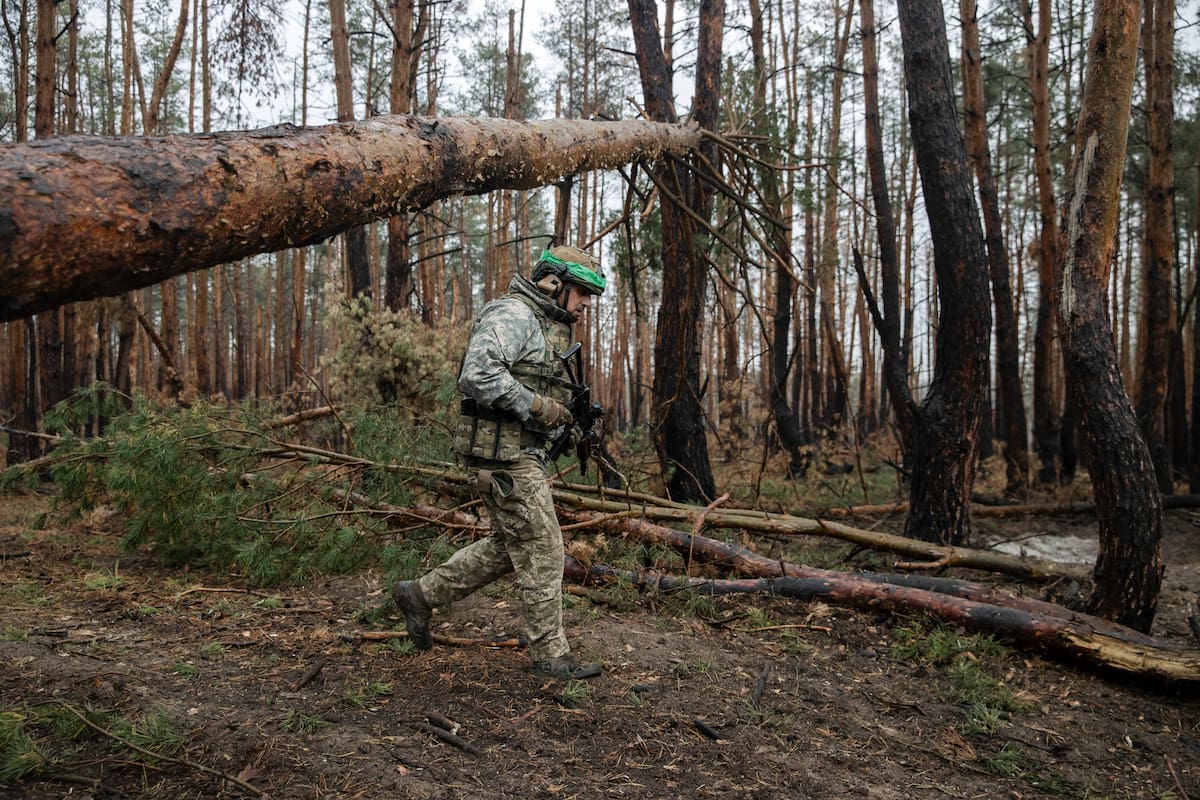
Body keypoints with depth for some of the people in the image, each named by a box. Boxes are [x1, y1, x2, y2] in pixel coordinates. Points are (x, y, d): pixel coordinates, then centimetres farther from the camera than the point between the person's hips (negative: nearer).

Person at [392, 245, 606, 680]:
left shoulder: (548, 326, 19)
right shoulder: (512, 314, -13)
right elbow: (478, 376, -27)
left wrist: (569, 412, 10)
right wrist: (537, 407, -22)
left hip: (523, 453, 11)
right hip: (503, 454, -11)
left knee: (509, 546, 18)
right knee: (541, 550, -3)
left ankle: (421, 595, 28)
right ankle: (550, 654, 10)